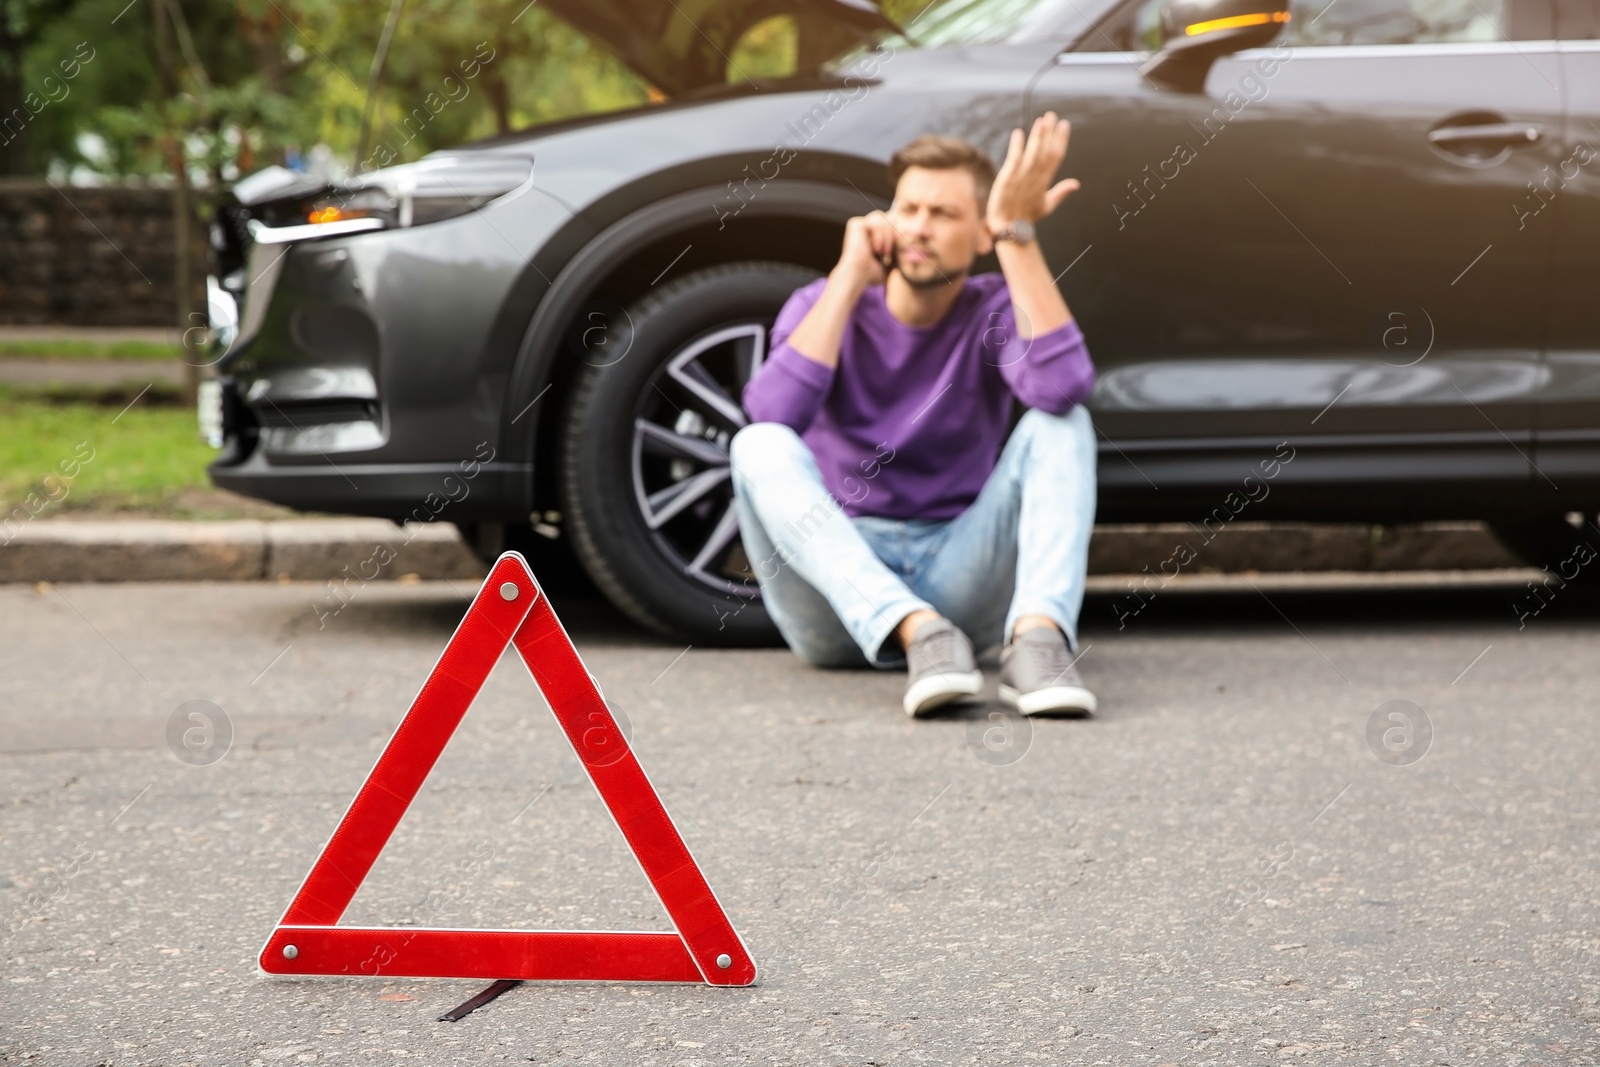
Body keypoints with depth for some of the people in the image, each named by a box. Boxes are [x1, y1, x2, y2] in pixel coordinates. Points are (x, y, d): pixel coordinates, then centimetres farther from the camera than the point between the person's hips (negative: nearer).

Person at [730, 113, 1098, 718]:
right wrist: (851, 275, -19)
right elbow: (771, 415, -23)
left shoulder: (995, 312, 0)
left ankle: (1037, 638, -42)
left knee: (1060, 423, -18)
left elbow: (1063, 388, -26)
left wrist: (1017, 235, -23)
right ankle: (919, 635, -44)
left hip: (954, 573, 1)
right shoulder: (824, 305, 0)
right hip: (836, 599, 0)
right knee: (760, 446, -27)